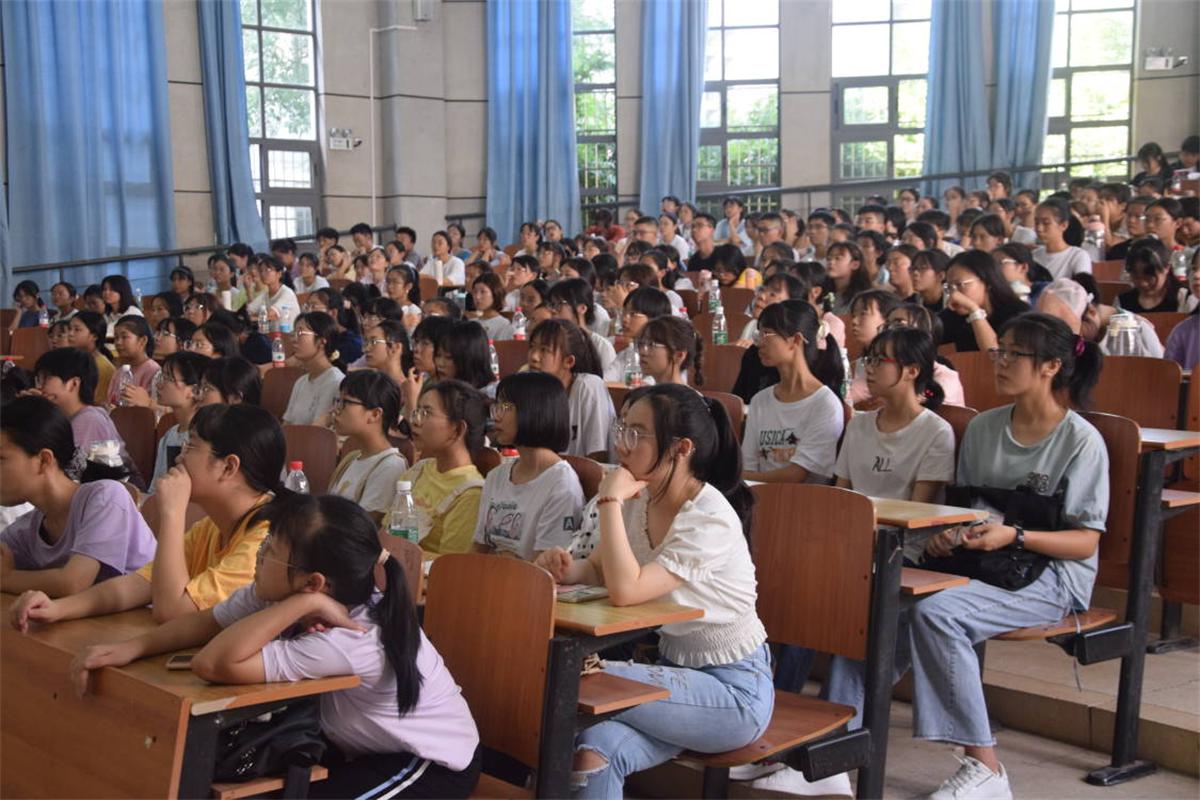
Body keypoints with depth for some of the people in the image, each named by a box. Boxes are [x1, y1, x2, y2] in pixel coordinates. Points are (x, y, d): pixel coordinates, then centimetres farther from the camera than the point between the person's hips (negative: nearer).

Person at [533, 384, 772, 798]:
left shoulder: (711, 519, -23)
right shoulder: (639, 499, -1)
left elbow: (625, 590, -32)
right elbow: (598, 570, 10)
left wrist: (610, 501, -26)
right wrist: (569, 569, -13)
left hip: (733, 692, -6)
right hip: (675, 667, 6)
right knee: (595, 752, -21)